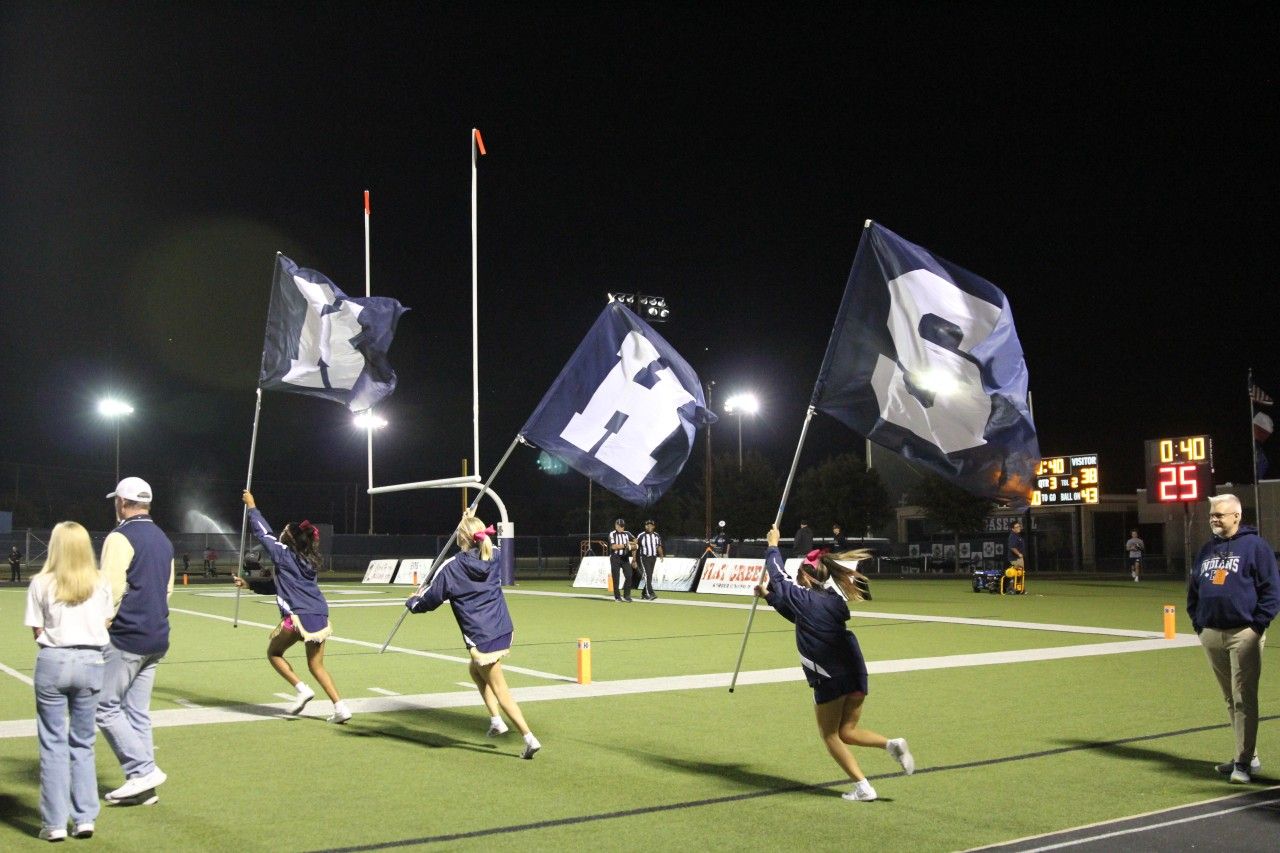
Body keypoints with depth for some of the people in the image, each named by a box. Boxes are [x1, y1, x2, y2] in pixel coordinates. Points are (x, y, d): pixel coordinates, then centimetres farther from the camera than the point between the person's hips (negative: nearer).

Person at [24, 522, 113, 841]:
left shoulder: (41, 584, -3)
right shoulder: (100, 585, 2)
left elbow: (37, 631, -2)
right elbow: (106, 624, 4)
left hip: (53, 662, -2)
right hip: (90, 662, 2)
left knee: (53, 743, 6)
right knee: (83, 743, 13)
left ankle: (55, 823, 7)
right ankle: (85, 818, 13)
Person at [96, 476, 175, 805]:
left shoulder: (120, 538, -10)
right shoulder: (163, 540, 15)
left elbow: (111, 590, -17)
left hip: (125, 638, -8)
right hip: (157, 638, 8)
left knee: (105, 707, 0)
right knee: (137, 712, 11)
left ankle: (143, 770, -7)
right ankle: (143, 786, 10)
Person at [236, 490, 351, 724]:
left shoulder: (284, 554, 2)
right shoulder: (306, 561, 21)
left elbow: (263, 533, 13)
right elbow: (277, 584, 32)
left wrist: (252, 507, 25)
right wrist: (249, 584, 34)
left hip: (298, 615, -7)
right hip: (319, 615, 7)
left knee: (274, 653, 17)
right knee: (316, 665, 14)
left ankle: (302, 689, 0)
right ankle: (340, 707, 1)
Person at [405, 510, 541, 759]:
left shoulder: (451, 567, -11)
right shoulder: (494, 556, 2)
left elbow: (429, 600, 2)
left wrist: (412, 602, 24)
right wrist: (473, 522, 39)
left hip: (482, 638, -7)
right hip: (504, 631, 7)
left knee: (499, 689, 1)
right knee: (475, 670, 29)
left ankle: (530, 738, -3)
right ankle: (496, 719, 22)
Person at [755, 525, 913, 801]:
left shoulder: (803, 598, -8)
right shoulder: (834, 600, 12)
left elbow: (778, 575, 7)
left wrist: (772, 545, 20)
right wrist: (769, 596, 28)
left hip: (829, 678, -6)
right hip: (856, 673, 7)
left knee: (830, 735, 9)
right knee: (847, 732, 16)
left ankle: (863, 788, 2)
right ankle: (891, 744, -9)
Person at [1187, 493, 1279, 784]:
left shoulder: (1255, 545, -3)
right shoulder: (1207, 550, 16)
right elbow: (1193, 589, 22)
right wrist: (1197, 622, 11)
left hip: (1243, 635, -6)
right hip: (1211, 636, 7)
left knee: (1243, 699, -7)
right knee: (1230, 699, 11)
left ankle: (1243, 762, -5)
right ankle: (1249, 756, 21)